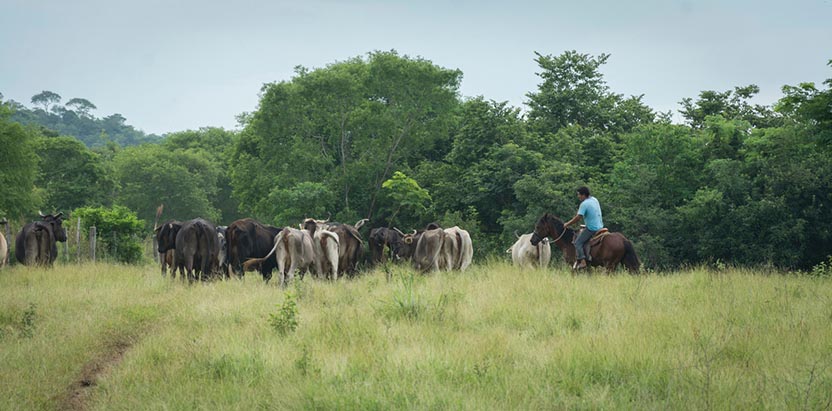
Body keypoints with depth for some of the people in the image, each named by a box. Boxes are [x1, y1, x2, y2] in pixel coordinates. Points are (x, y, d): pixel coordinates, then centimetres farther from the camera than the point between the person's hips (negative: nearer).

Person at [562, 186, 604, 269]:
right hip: (600, 227, 9)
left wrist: (567, 224, -8)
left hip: (592, 229, -9)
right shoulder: (594, 199, 10)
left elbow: (578, 217, -18)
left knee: (578, 242, -8)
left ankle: (582, 261, -22)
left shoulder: (584, 204, -16)